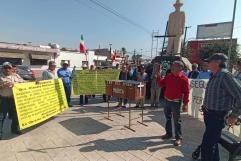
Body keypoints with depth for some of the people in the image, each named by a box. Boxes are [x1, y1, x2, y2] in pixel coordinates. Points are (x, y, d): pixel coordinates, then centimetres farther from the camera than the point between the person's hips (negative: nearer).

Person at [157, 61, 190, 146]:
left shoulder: (184, 79, -12)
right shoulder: (169, 76, 4)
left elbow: (186, 92, -11)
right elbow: (161, 84, 11)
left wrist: (185, 104, -13)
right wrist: (158, 76, -1)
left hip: (176, 102, -6)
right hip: (167, 100, 6)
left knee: (176, 121, 3)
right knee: (168, 118, 17)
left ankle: (178, 138, 17)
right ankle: (168, 133, 34)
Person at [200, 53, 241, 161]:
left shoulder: (225, 75, -20)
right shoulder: (214, 76, 7)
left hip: (217, 117, -9)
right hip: (209, 115, 9)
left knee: (206, 146, -2)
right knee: (212, 142, 24)